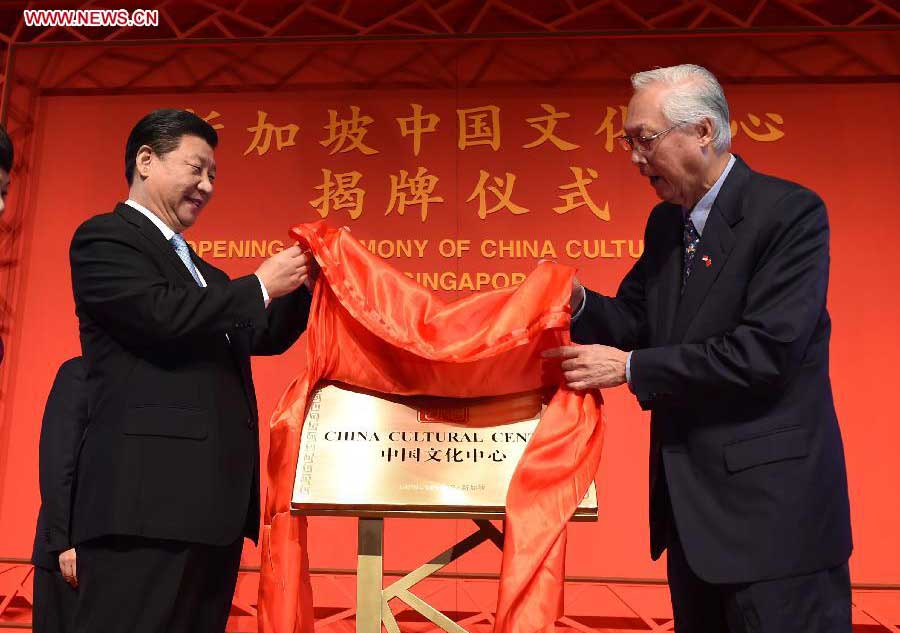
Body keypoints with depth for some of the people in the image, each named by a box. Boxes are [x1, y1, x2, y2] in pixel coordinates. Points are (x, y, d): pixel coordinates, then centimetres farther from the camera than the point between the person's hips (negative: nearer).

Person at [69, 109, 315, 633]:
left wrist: (299, 284, 10)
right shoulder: (105, 237, 0)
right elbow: (164, 316, -16)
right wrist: (260, 285, -6)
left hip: (214, 498, 9)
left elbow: (261, 338, 26)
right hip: (150, 497, -8)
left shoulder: (198, 268, 25)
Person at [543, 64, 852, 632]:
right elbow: (636, 322, 11)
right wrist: (578, 302, -10)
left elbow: (765, 350, -23)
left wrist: (629, 368, -20)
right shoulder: (667, 222, 9)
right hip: (691, 500, 8)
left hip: (771, 502, -7)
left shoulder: (790, 212, -15)